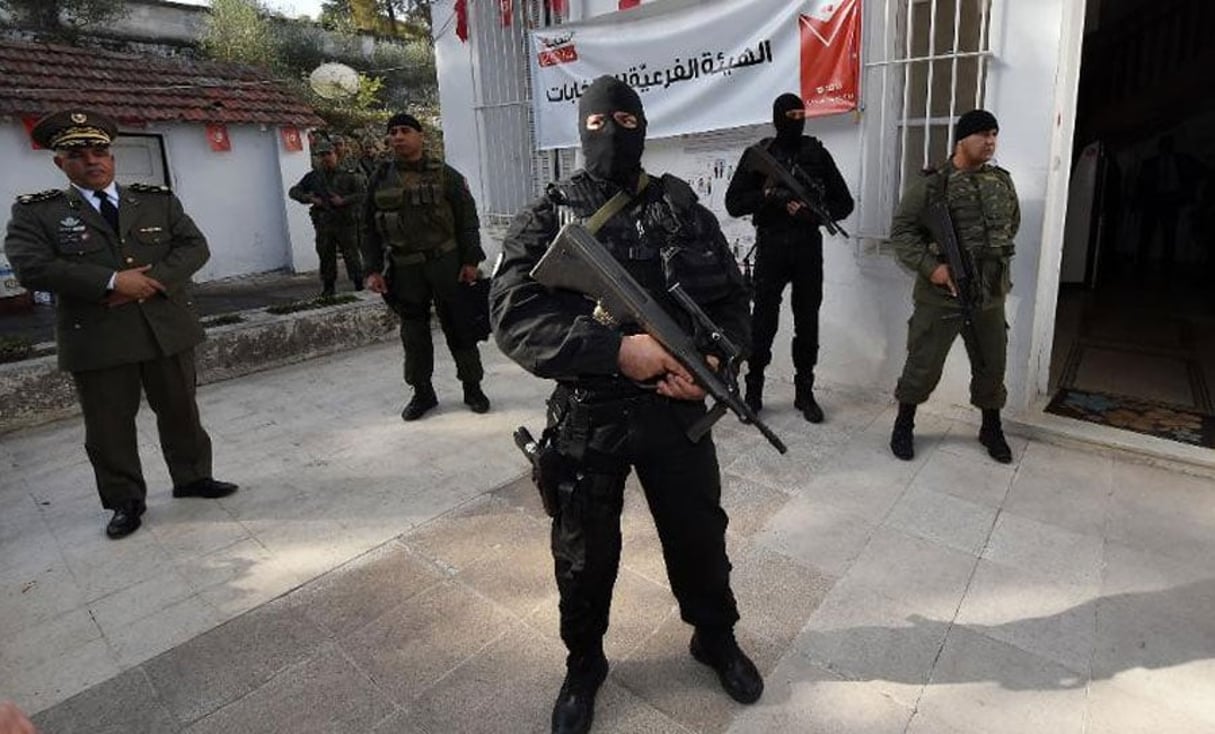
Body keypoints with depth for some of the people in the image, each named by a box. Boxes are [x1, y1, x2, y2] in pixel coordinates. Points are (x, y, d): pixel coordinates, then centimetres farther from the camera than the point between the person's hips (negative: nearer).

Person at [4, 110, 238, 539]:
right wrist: (113, 282, -19)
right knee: (109, 425, 8)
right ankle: (125, 501, 24)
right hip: (96, 338, -1)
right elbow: (31, 267, -11)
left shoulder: (158, 200, 8)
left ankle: (192, 478, 31)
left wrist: (152, 281, -16)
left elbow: (194, 246, -1)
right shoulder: (35, 213, 2)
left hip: (167, 328, 2)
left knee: (180, 410, 13)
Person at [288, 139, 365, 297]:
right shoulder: (313, 177, 10)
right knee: (326, 256, 7)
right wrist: (310, 199, -4)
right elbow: (293, 191, 14)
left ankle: (360, 284, 9)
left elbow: (362, 194, -5)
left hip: (346, 223, -3)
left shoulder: (348, 175, 0)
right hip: (323, 224, 3)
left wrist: (344, 200, -16)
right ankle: (328, 287, 16)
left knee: (352, 255, -1)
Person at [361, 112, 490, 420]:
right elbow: (370, 228, 10)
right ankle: (422, 392, 22)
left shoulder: (445, 175, 0)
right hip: (404, 269, 3)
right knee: (413, 332, 9)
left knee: (458, 326, 3)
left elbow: (468, 219, 0)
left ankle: (472, 388, 17)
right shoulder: (380, 179, 7)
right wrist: (373, 270, 3)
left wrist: (470, 260, -6)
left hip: (445, 263, -2)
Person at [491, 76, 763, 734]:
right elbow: (513, 315, -16)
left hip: (677, 407, 2)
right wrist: (616, 348, -25)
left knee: (699, 532, 18)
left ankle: (715, 637, 47)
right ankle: (584, 662, 42)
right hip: (587, 415, -1)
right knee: (583, 552, 14)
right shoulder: (548, 217, -4)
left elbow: (731, 301, 6)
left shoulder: (685, 210, 3)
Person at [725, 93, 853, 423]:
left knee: (807, 320, 6)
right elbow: (734, 203, -1)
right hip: (771, 246, -2)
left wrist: (812, 212, -11)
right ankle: (753, 390, 10)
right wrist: (767, 195, -17)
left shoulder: (817, 153, 7)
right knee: (763, 319, -2)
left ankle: (804, 391, 17)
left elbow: (844, 203, 7)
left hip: (808, 247, 2)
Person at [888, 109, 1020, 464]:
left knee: (992, 365, 15)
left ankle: (991, 428, 33)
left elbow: (1013, 223, 25)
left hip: (990, 295, 5)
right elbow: (901, 230, -9)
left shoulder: (1003, 181, 10)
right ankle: (903, 426, 20)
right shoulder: (931, 184, -7)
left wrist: (997, 258, 16)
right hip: (941, 293, -5)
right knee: (923, 365, 2)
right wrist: (930, 266, -19)